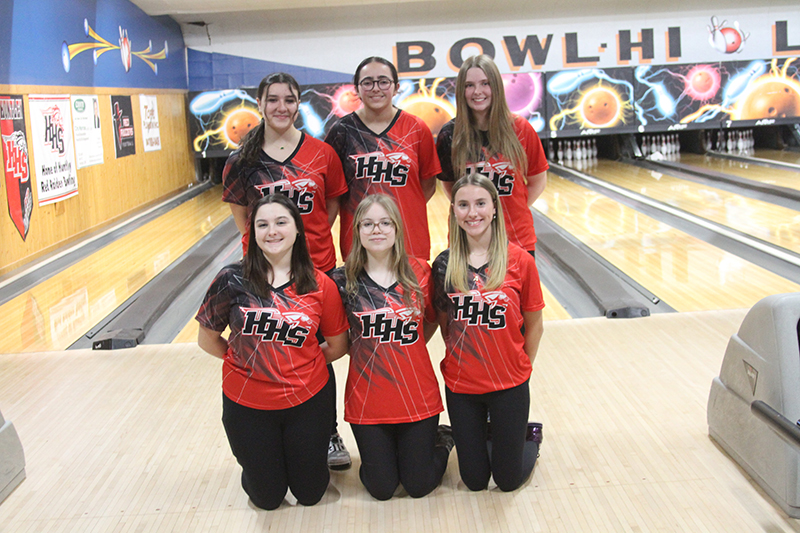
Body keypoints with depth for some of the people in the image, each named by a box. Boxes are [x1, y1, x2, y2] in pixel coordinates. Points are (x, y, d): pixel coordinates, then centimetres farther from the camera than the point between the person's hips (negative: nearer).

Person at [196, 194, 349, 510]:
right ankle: (257, 466, 44)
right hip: (247, 404, 0)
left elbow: (337, 346, 2)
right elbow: (207, 339, -2)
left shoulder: (320, 286, -9)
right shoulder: (232, 281, -12)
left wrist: (298, 365, 1)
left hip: (306, 401, 1)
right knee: (267, 498, 13)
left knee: (310, 494, 15)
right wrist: (250, 361, 1)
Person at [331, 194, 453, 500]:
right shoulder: (343, 281, -7)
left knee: (420, 486, 9)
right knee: (381, 489, 7)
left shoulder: (419, 273, -4)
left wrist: (404, 351, 3)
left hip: (417, 395, 0)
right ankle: (382, 451, 38)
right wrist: (368, 353, -4)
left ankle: (441, 440, 37)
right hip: (367, 399, 0)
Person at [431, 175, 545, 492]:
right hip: (460, 383, 2)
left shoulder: (520, 261, -11)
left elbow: (533, 325, -2)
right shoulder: (444, 265, -5)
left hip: (509, 383, -2)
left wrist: (521, 367, 3)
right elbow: (444, 323, 6)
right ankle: (486, 433, 40)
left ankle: (531, 436, 37)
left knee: (509, 480, 8)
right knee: (475, 481, 11)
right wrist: (460, 359, 1)